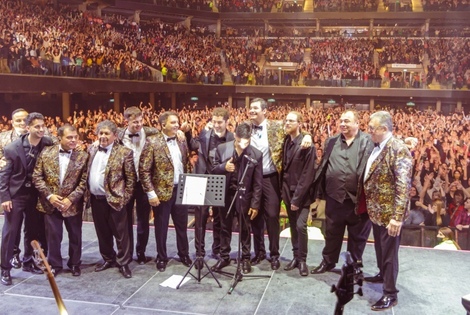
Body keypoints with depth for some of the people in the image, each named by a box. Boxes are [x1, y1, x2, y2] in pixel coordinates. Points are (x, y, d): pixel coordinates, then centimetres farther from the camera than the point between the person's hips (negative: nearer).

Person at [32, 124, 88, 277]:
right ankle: (54, 264, 27)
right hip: (50, 203, 0)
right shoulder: (46, 152, -2)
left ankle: (74, 264, 31)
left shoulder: (83, 156, -5)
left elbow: (84, 182, -7)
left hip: (73, 204, 0)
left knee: (75, 236, 13)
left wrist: (70, 199, -15)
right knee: (53, 236, 10)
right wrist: (49, 195, -12)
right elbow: (37, 177, -2)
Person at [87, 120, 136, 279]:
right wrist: (87, 194, 10)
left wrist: (125, 197, -9)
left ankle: (123, 263, 16)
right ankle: (108, 259, 32)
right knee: (102, 232, 16)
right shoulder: (91, 150, 9)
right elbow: (86, 173, 17)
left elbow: (131, 177, -6)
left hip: (114, 199, -5)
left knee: (120, 233, 3)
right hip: (95, 199, 5)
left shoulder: (124, 152, -8)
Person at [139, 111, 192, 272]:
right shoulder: (152, 142, -10)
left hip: (181, 190, 5)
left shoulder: (182, 142, 6)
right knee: (161, 226, 9)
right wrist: (151, 193, -15)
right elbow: (144, 170, -12)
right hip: (162, 191, -4)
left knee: (182, 225, 15)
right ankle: (162, 257, 25)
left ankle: (184, 254, 32)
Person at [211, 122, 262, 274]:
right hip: (226, 194, 2)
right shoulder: (222, 148, -7)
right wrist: (224, 167, -21)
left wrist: (255, 204, -9)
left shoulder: (256, 154, -12)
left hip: (245, 196, -2)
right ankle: (224, 257, 29)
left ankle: (246, 259, 25)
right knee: (225, 227, 14)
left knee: (244, 229, 11)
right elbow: (214, 169, 2)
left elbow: (257, 183, -8)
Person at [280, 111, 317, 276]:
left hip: (302, 193, -6)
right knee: (293, 226, 12)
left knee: (300, 225, -11)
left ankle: (302, 260, 5)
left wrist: (297, 198, -18)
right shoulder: (285, 142, 5)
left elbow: (308, 174, -17)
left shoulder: (307, 144, -15)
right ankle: (296, 257, 23)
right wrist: (283, 190, 2)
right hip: (288, 191, 6)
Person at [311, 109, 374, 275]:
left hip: (358, 198, -3)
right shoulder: (331, 142, 7)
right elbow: (322, 167, 11)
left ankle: (355, 264, 28)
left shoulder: (368, 142, -4)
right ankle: (328, 261, 32)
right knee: (332, 232, 16)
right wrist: (319, 192, 9)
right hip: (334, 196, 3)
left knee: (357, 235, 12)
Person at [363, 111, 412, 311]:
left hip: (389, 212, -8)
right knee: (379, 247, 25)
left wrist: (397, 216, -27)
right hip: (376, 210, 8)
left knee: (389, 252, 4)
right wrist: (369, 205, 15)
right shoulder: (377, 147, 6)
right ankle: (382, 274, 46)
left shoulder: (398, 149, -21)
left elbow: (404, 186, -25)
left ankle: (390, 294, 17)